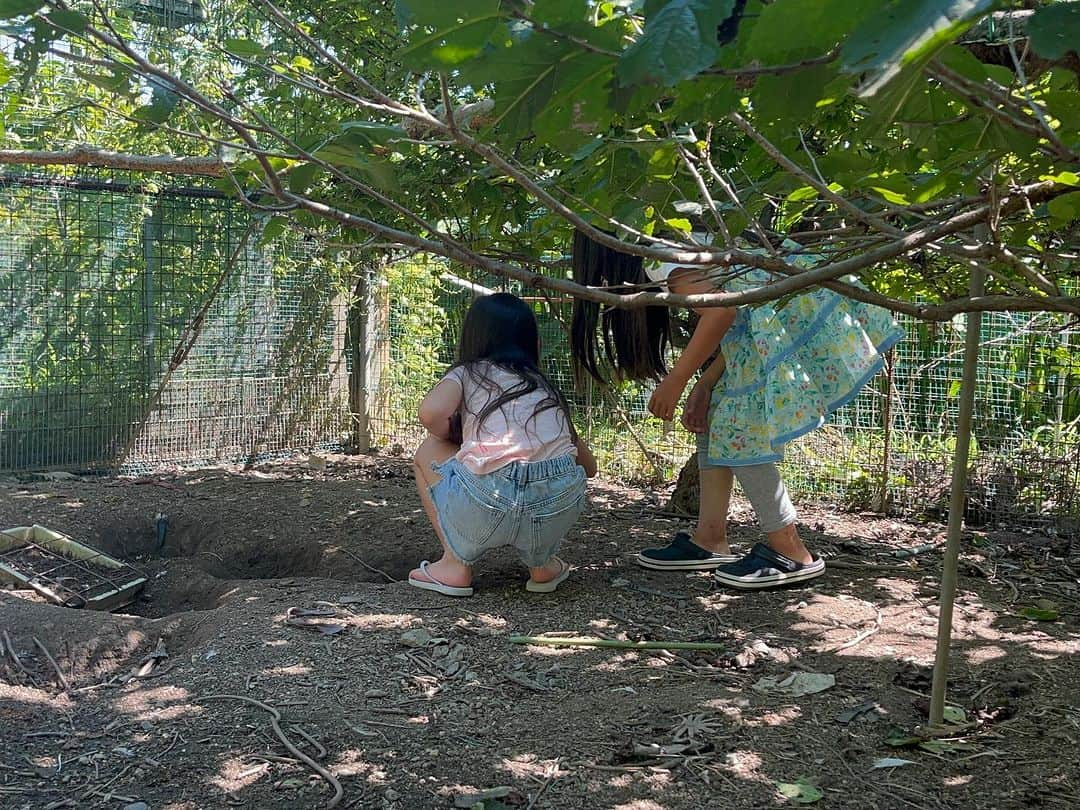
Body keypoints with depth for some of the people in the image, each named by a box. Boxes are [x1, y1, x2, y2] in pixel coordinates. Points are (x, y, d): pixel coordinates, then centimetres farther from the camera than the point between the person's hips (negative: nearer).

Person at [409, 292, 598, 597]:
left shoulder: (466, 373, 17)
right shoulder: (546, 389, 27)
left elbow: (431, 413, -6)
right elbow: (589, 467, 32)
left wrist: (455, 438, 18)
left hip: (491, 505, -3)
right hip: (561, 511, 4)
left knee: (428, 452, 26)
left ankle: (455, 564, 18)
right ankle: (542, 563, 23)